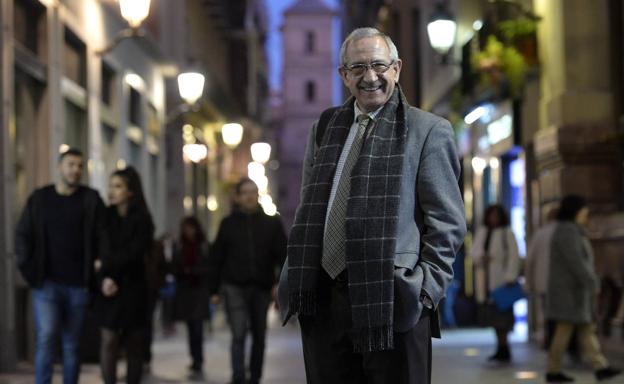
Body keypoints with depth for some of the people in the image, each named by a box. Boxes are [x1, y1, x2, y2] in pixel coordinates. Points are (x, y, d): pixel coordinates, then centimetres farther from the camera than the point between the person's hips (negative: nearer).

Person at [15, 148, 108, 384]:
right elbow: (22, 234, 7)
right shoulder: (39, 198, 6)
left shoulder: (91, 199, 4)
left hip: (78, 285, 1)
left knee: (72, 344, 7)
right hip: (46, 284, -1)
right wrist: (27, 268, -3)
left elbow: (102, 237, -1)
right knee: (46, 337, -13)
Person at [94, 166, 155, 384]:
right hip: (108, 289, 1)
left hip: (133, 288, -1)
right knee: (108, 341, -9)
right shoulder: (105, 217, 6)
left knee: (134, 345, 3)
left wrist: (105, 264, -8)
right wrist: (104, 278, -16)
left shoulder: (141, 220, 0)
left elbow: (133, 254, -8)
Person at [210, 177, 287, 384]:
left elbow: (282, 254, -1)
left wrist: (280, 282, -14)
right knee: (239, 335, -14)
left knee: (259, 336, 10)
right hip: (235, 287, -2)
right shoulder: (228, 224, 5)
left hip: (262, 288, 2)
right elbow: (217, 258, 7)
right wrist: (215, 289, 5)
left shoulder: (272, 223, 6)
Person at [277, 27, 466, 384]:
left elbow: (447, 221, -2)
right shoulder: (326, 127, 16)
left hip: (391, 301, -5)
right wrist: (298, 277, 11)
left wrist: (427, 287, -11)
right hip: (323, 300, 5)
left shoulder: (427, 130, 1)